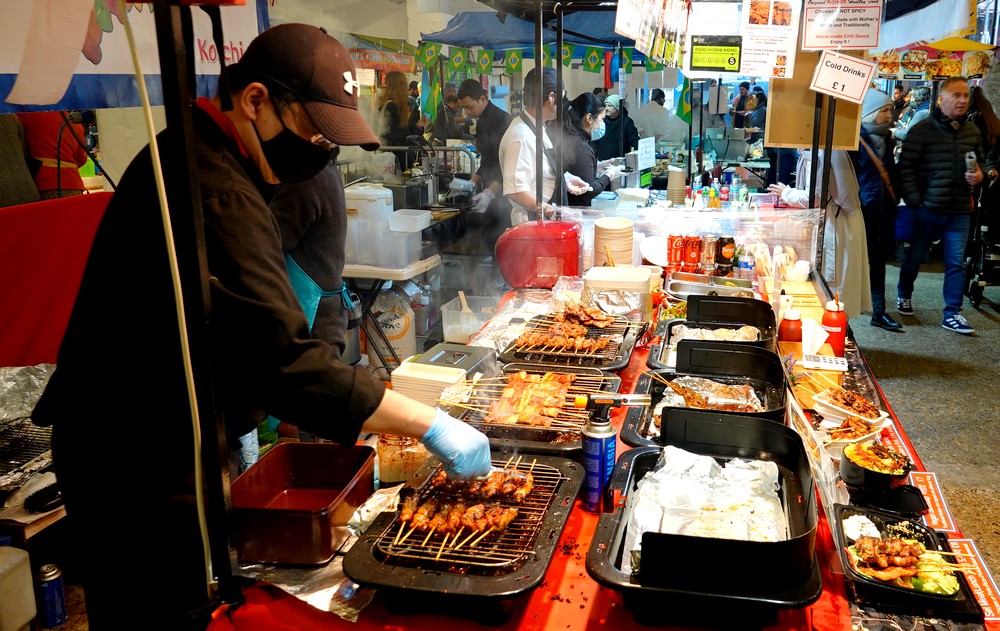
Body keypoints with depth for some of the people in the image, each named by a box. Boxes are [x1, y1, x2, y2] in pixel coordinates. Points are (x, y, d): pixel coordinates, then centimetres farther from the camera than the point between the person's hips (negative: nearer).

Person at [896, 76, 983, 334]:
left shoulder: (972, 131, 8)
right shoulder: (923, 129, -7)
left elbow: (980, 161, 22)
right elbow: (906, 167, -8)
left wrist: (979, 173, -2)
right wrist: (915, 201, -12)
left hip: (960, 211, 4)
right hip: (928, 209, -3)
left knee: (956, 263, 3)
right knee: (914, 257, 12)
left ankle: (952, 314, 10)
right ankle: (904, 295, 35)